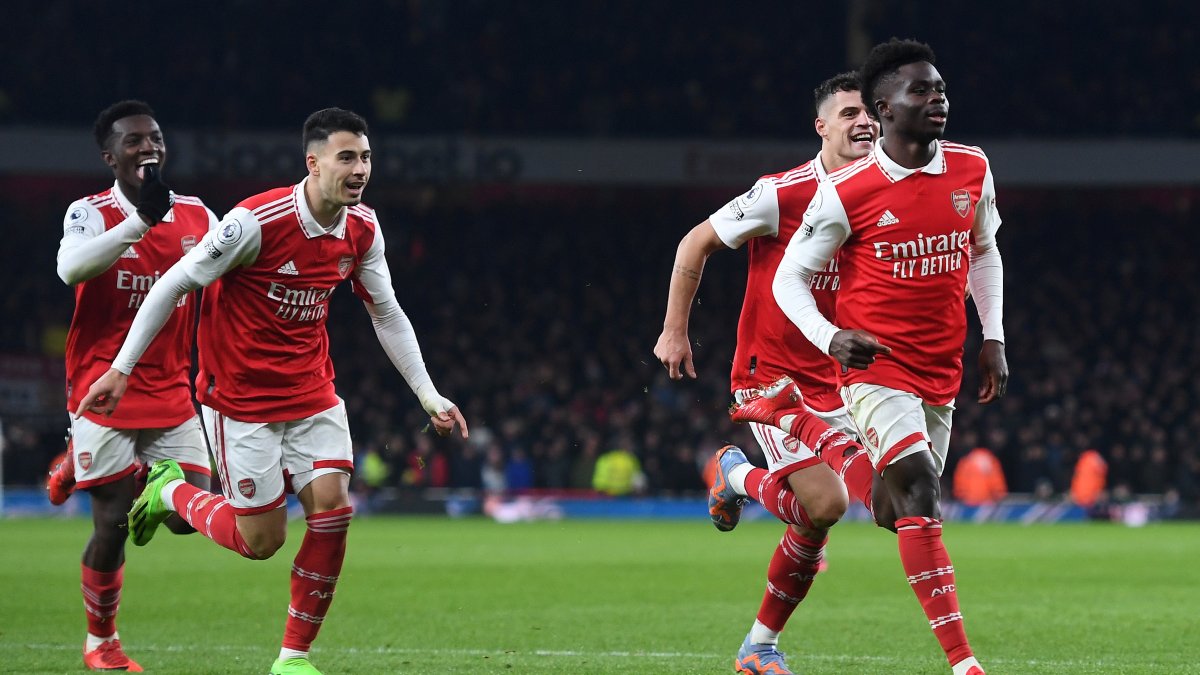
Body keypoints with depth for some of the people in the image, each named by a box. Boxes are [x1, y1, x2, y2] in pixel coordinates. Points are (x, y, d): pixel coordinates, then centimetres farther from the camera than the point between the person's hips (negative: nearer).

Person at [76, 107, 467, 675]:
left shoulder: (361, 229, -3)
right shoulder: (258, 222, -22)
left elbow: (386, 314, 11)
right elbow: (173, 285, -14)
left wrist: (429, 395, 9)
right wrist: (120, 369, -12)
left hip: (312, 390, 5)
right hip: (240, 395, -5)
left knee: (333, 510, -11)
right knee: (261, 540, -2)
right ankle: (170, 492, 28)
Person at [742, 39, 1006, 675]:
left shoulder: (972, 170, 3)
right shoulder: (844, 193, -11)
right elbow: (790, 277, -2)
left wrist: (993, 337, 12)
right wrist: (830, 337, -20)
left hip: (941, 375, 6)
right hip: (876, 366, -6)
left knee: (897, 514, 11)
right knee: (920, 490, -22)